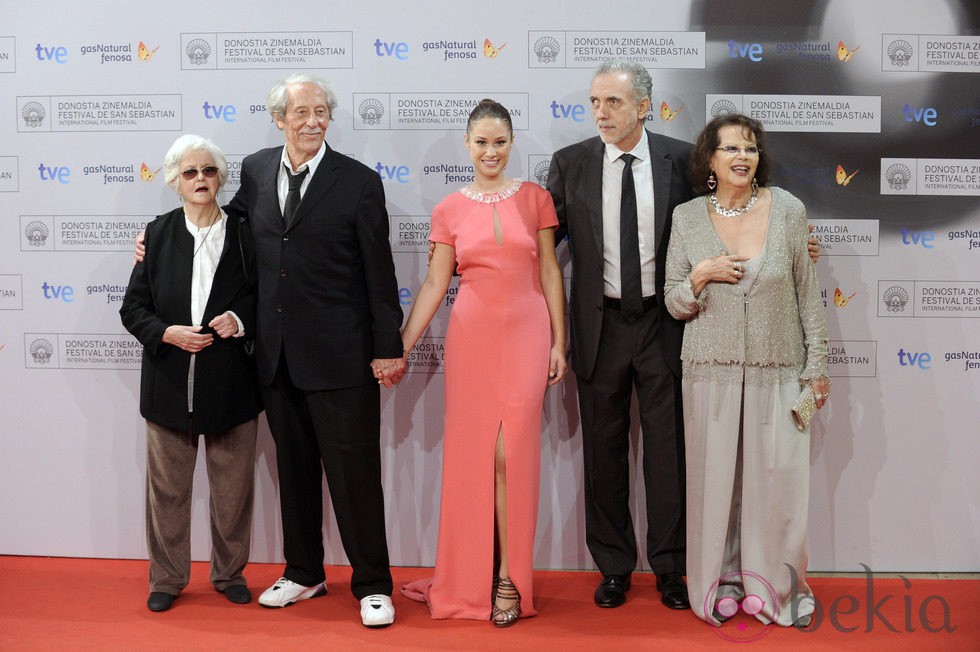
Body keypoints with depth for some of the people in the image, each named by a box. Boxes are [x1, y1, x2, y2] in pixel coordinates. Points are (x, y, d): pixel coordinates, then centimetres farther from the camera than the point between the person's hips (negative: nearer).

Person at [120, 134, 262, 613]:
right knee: (168, 486, 10)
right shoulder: (158, 233, 3)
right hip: (170, 383, 1)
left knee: (232, 487, 10)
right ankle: (167, 577, 26)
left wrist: (240, 319, -14)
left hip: (230, 384, 0)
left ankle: (229, 573, 28)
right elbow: (133, 308, 3)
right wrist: (168, 333, -14)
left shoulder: (243, 234, 0)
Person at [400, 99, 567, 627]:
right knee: (470, 453, 5)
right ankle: (470, 578, 19)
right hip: (471, 336, 1)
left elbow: (550, 273, 4)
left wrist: (559, 342, 0)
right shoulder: (449, 211, 5)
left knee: (511, 453, -4)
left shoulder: (535, 198, 4)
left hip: (526, 335, -1)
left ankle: (508, 578, 8)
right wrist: (401, 347, -1)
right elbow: (435, 283, 4)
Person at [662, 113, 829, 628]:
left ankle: (776, 586, 22)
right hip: (711, 371, 1)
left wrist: (817, 365, 4)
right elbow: (674, 305, 5)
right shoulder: (687, 218, 1)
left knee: (780, 480, 1)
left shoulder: (787, 209, -1)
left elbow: (808, 292, 4)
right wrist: (699, 277, -16)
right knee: (715, 479, 6)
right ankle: (721, 582, 25)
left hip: (777, 371, 0)